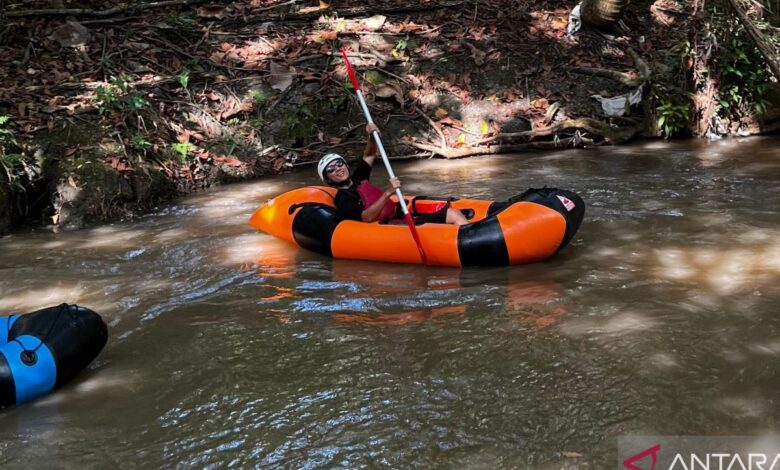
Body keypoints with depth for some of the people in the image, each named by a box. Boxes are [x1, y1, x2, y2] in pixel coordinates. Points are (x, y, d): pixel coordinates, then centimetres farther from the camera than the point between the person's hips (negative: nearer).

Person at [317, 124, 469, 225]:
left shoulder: (357, 178, 17)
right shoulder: (342, 200, -8)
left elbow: (369, 155, 26)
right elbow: (367, 217, -22)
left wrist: (372, 137, 4)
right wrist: (387, 193, -29)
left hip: (402, 216, 9)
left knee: (453, 213, -5)